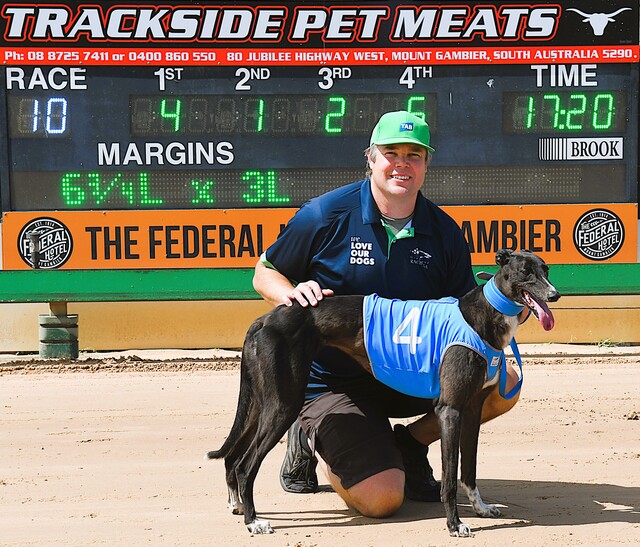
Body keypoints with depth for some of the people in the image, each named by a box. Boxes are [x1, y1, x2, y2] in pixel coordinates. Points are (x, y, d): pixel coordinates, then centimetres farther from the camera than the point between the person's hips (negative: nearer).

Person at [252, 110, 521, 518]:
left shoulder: (443, 230, 0)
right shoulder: (326, 214, -9)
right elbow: (265, 273, 0)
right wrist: (292, 293, -23)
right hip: (335, 384, -4)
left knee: (504, 384, -17)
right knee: (382, 499, -22)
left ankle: (409, 444, 7)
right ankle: (314, 440, 11)